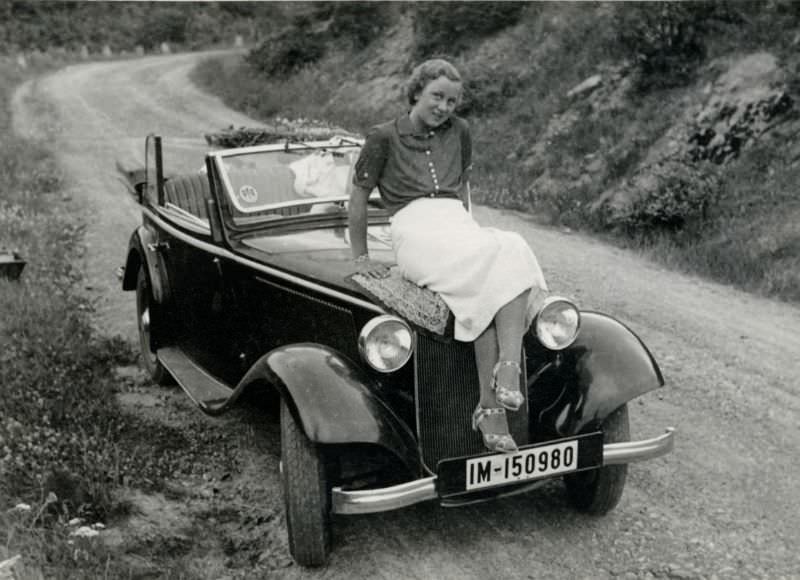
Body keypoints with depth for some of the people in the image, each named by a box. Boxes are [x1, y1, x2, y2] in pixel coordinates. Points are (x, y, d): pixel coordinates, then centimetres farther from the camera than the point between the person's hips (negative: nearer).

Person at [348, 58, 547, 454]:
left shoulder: (459, 131, 19)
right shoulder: (384, 137, 5)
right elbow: (358, 197, 9)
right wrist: (360, 258, 10)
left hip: (460, 229, 4)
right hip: (415, 233, -4)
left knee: (514, 252, -32)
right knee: (492, 267, -33)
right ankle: (493, 407, -33)